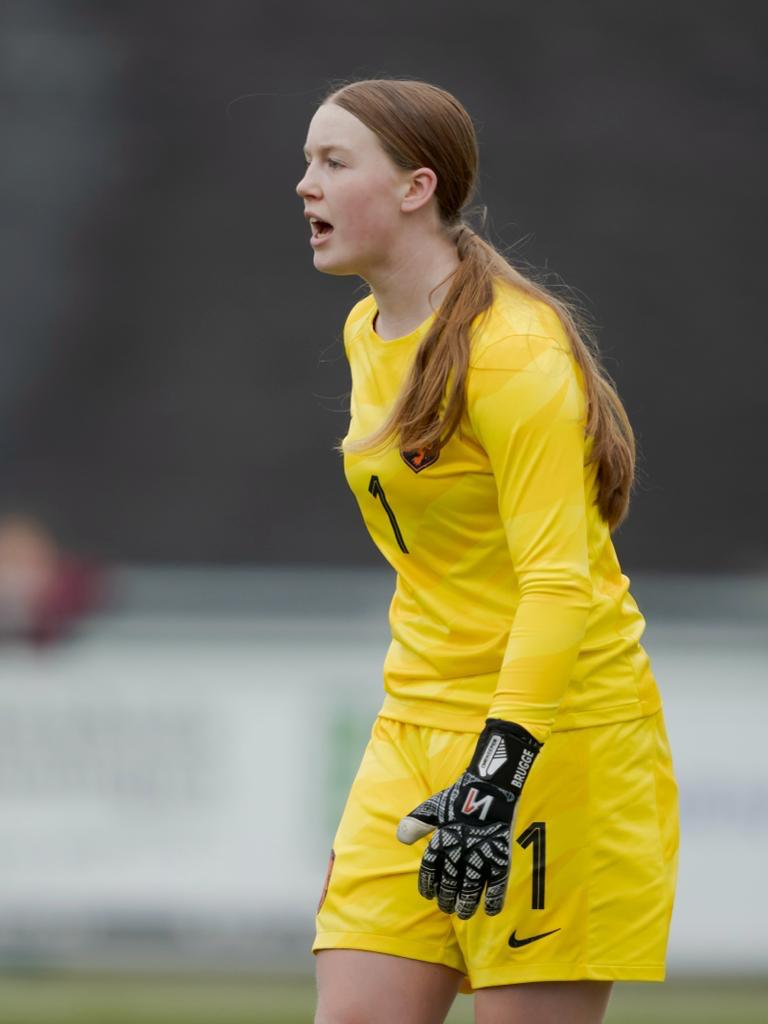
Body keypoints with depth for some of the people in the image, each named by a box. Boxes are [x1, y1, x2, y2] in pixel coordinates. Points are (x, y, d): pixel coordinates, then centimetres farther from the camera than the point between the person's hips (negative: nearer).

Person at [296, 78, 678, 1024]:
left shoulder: (513, 350, -16)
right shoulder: (368, 334, 12)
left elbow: (560, 583, -22)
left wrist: (497, 777, -30)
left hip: (556, 725, -8)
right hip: (418, 727, 8)